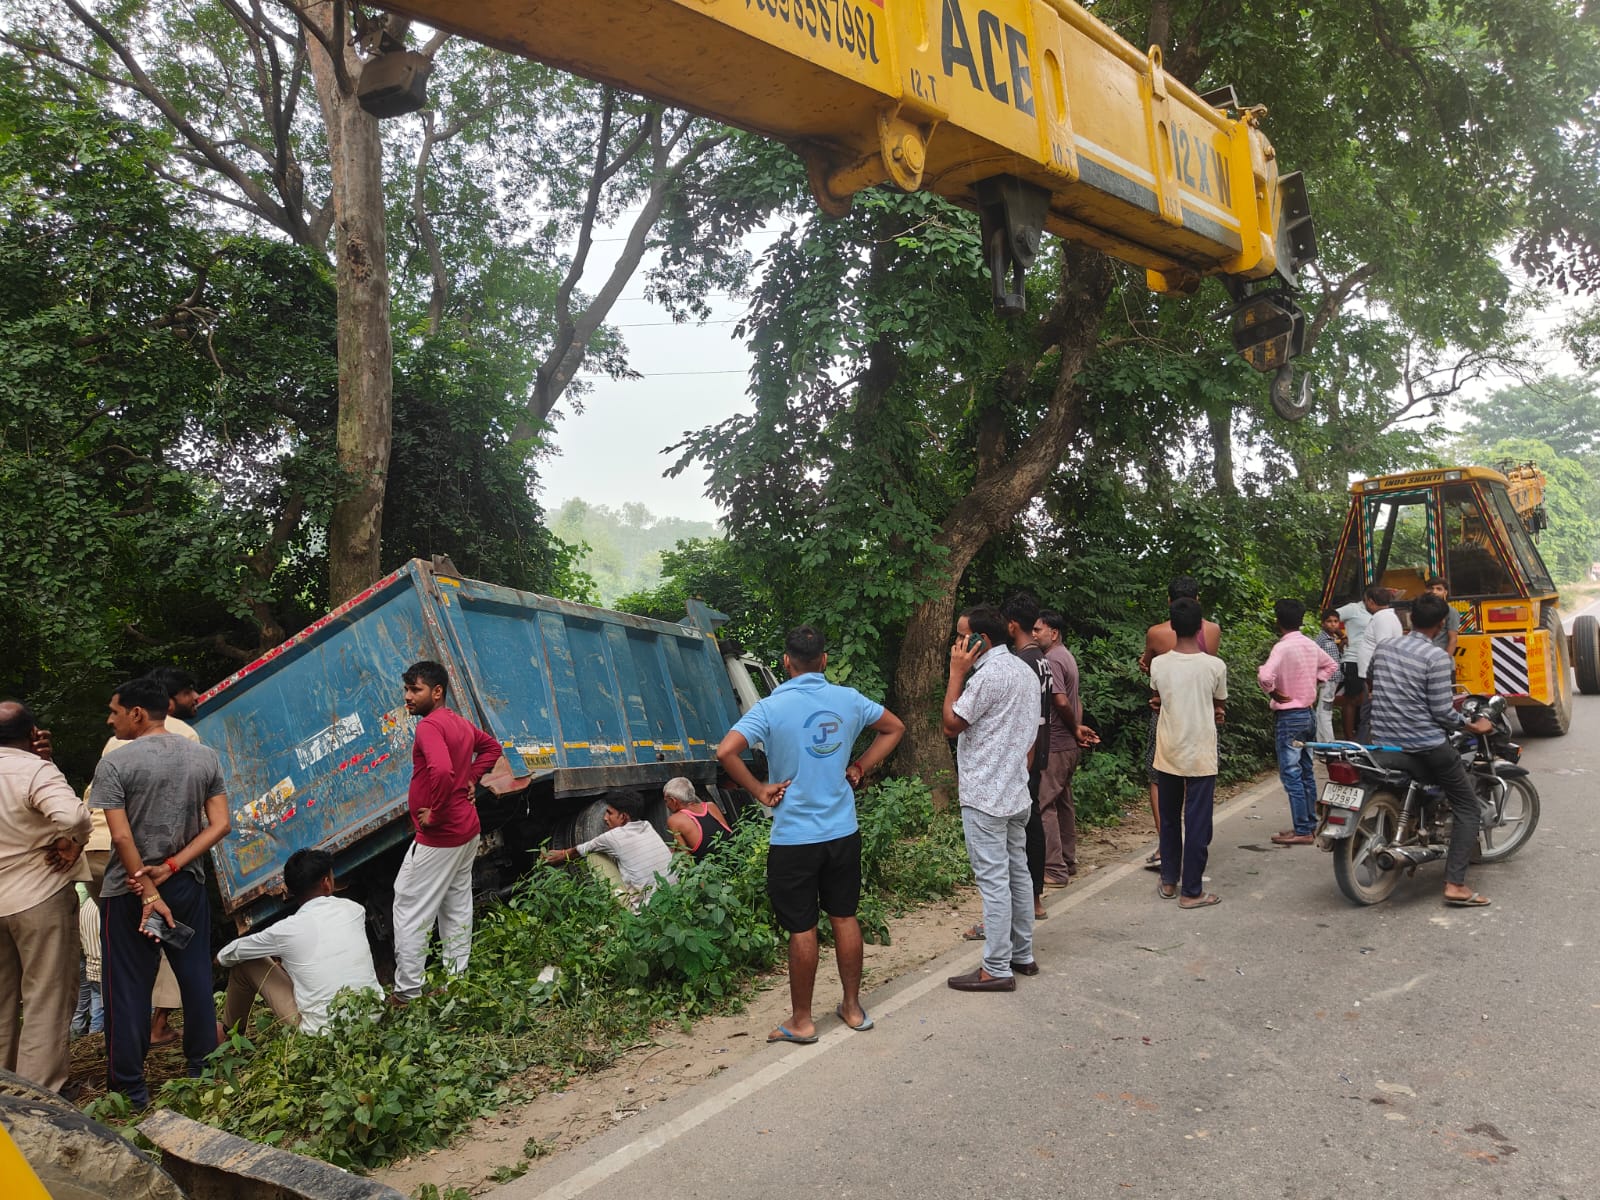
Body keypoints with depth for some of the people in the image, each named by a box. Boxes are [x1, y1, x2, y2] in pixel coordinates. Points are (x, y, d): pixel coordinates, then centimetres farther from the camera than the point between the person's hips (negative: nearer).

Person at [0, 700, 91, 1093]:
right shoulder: (36, 771, -19)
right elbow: (72, 815, -36)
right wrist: (73, 845, -16)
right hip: (40, 898, -6)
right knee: (47, 998, 3)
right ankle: (40, 1093, 6)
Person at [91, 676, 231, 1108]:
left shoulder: (115, 764, -11)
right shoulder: (205, 757, 1)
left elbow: (121, 837, -16)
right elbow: (219, 825, -4)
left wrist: (148, 893, -12)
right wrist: (170, 868, -7)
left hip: (127, 891, -3)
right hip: (187, 886, 4)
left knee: (128, 989, 7)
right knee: (196, 979, 12)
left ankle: (130, 1089, 14)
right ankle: (203, 1070, 22)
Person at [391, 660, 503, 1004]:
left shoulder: (429, 726, -19)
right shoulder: (462, 723, 9)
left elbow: (442, 770, -35)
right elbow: (491, 747, 26)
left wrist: (435, 814, -23)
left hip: (438, 836, -9)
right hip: (467, 832, 10)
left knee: (410, 910, -1)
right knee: (456, 907, 16)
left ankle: (407, 992, 3)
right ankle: (456, 979, 24)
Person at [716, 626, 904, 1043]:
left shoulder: (772, 708, -14)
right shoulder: (849, 700, 0)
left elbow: (725, 752, -24)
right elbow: (894, 728, 15)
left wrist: (759, 790, -12)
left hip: (794, 837, -4)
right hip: (843, 832, 4)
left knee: (802, 930, 5)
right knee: (845, 918, 16)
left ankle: (801, 1021, 17)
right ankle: (853, 1007, 28)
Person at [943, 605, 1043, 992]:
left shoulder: (989, 674, -18)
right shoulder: (1025, 671, 13)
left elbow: (951, 725, -14)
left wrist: (956, 673, -10)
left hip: (984, 797, -10)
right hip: (1016, 793, 10)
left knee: (993, 880, -5)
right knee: (1017, 872, 15)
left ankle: (997, 969, 0)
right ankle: (1022, 955, 25)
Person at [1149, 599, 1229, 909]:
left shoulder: (1158, 665, -7)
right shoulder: (1215, 666, -12)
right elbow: (1220, 707, 4)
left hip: (1168, 755, 3)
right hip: (1200, 756, -2)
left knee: (1169, 820, 17)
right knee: (1197, 824, 4)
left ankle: (1169, 881, 26)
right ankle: (1191, 891, 9)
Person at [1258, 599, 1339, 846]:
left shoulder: (1282, 647, -18)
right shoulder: (1311, 645, 7)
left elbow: (1264, 676, -32)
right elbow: (1331, 666, 25)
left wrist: (1274, 693, -15)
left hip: (1289, 716, -8)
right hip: (1308, 712, 8)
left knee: (1291, 774, -5)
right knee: (1307, 772, 15)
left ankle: (1302, 831, -5)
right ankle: (1310, 823, 22)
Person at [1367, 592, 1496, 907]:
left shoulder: (1383, 649, 7)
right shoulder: (1437, 657, -12)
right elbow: (1441, 712, -13)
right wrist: (1474, 726, 3)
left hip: (1384, 746, 6)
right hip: (1426, 747, -6)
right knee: (1467, 807, 6)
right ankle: (1455, 884, -5)